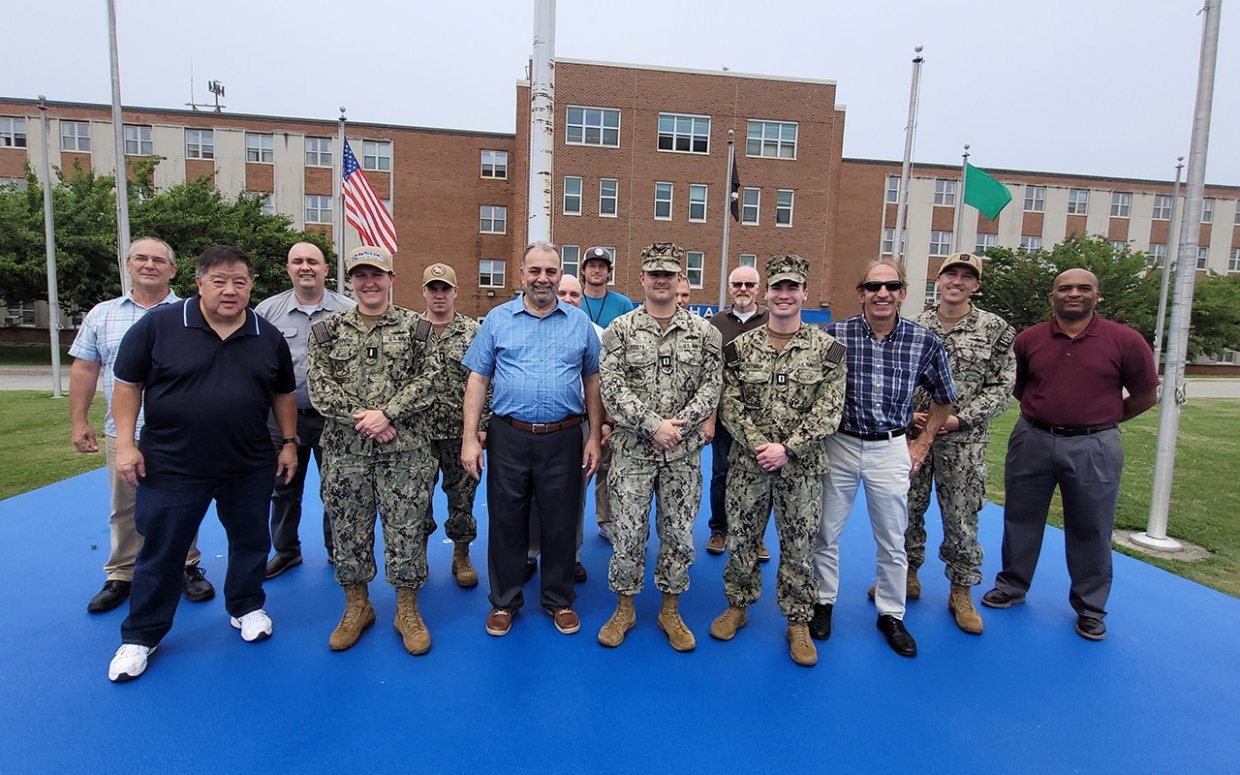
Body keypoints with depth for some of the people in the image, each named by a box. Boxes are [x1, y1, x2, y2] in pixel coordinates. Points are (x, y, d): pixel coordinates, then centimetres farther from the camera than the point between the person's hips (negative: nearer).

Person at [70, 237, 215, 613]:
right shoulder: (102, 315, 8)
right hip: (122, 432, 2)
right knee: (125, 510, 13)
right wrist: (79, 421, 5)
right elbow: (84, 370, 9)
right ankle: (120, 575, 27)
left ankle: (187, 568, 24)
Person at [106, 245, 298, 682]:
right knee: (161, 552, 10)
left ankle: (246, 608, 37)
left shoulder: (269, 336, 1)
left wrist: (289, 442, 7)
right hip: (171, 468, -2)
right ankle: (140, 636, 28)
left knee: (250, 542, 15)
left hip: (250, 468, 3)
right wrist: (126, 443, -7)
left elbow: (284, 394, 10)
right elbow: (128, 384, -2)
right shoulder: (158, 325, -7)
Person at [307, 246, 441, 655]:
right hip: (344, 451, 2)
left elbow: (425, 382, -5)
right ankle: (356, 607, 32)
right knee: (349, 530, 12)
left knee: (406, 531, 5)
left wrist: (387, 413, -17)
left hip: (404, 451, -2)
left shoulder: (416, 328, 3)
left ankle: (407, 611, 23)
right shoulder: (326, 330, 7)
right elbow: (319, 386, -2)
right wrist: (361, 417, -14)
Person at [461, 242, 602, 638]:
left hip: (563, 439, 0)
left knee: (559, 523, 11)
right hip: (508, 437, 0)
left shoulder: (580, 322, 6)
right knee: (505, 521, 11)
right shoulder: (498, 319, 4)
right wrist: (469, 438, -4)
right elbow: (477, 380, 2)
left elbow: (592, 382, 8)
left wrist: (594, 437, 4)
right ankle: (504, 601, 29)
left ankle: (560, 601, 29)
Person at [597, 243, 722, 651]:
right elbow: (611, 388, -9)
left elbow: (710, 389, -2)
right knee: (628, 532, 6)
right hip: (632, 450, -1)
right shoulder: (620, 330, -1)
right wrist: (652, 424, -18)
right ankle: (624, 609, 27)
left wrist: (678, 425, -16)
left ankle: (670, 610, 30)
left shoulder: (704, 332, 2)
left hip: (684, 453, 1)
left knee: (678, 532, 11)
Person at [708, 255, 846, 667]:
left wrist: (786, 449, -17)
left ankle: (798, 622, 28)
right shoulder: (740, 347, 0)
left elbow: (828, 412, -8)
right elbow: (731, 407, -3)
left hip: (802, 468, -1)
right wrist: (760, 446, -16)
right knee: (741, 539, 13)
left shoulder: (828, 349, -4)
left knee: (798, 547, 10)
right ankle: (737, 606, 34)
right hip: (747, 463, 1)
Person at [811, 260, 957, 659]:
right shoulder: (835, 335, -11)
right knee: (825, 533, 10)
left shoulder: (924, 341, -6)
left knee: (893, 540, 12)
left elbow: (944, 396, 10)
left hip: (890, 450, 1)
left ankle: (891, 615, 31)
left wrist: (922, 444, 8)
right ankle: (823, 603, 31)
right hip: (839, 445, -1)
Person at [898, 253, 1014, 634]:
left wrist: (959, 419, -14)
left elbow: (1002, 387, -4)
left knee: (962, 519, 6)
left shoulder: (995, 329, -2)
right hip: (912, 435, 2)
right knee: (907, 510, 11)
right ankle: (907, 577, 30)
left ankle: (961, 592, 23)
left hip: (963, 442, -2)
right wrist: (909, 413, -9)